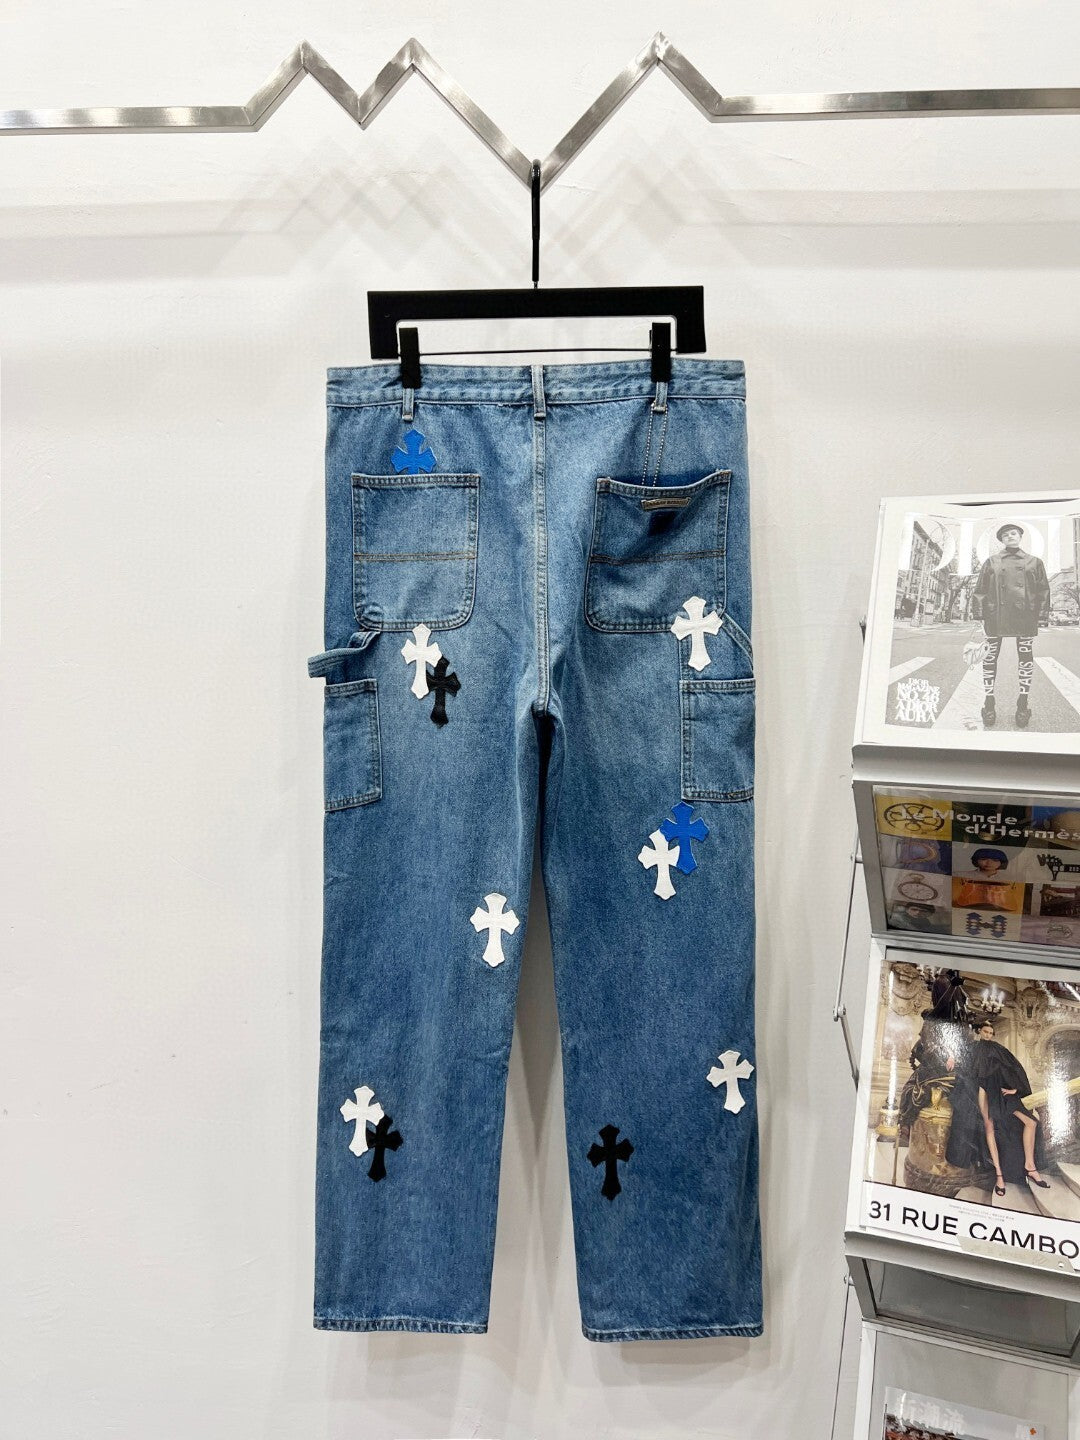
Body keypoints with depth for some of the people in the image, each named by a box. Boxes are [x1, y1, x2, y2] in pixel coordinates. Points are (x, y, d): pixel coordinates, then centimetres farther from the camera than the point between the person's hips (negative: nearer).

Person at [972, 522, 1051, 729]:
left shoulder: (1034, 562, 12)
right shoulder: (991, 562, 10)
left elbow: (1043, 592, 10)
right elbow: (979, 590, 8)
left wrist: (1042, 616, 2)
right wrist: (979, 613, -1)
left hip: (1025, 618, 1)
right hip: (996, 618, 0)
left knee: (1026, 659, 3)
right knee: (990, 657, -1)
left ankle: (1023, 702, 12)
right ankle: (989, 700, 7)